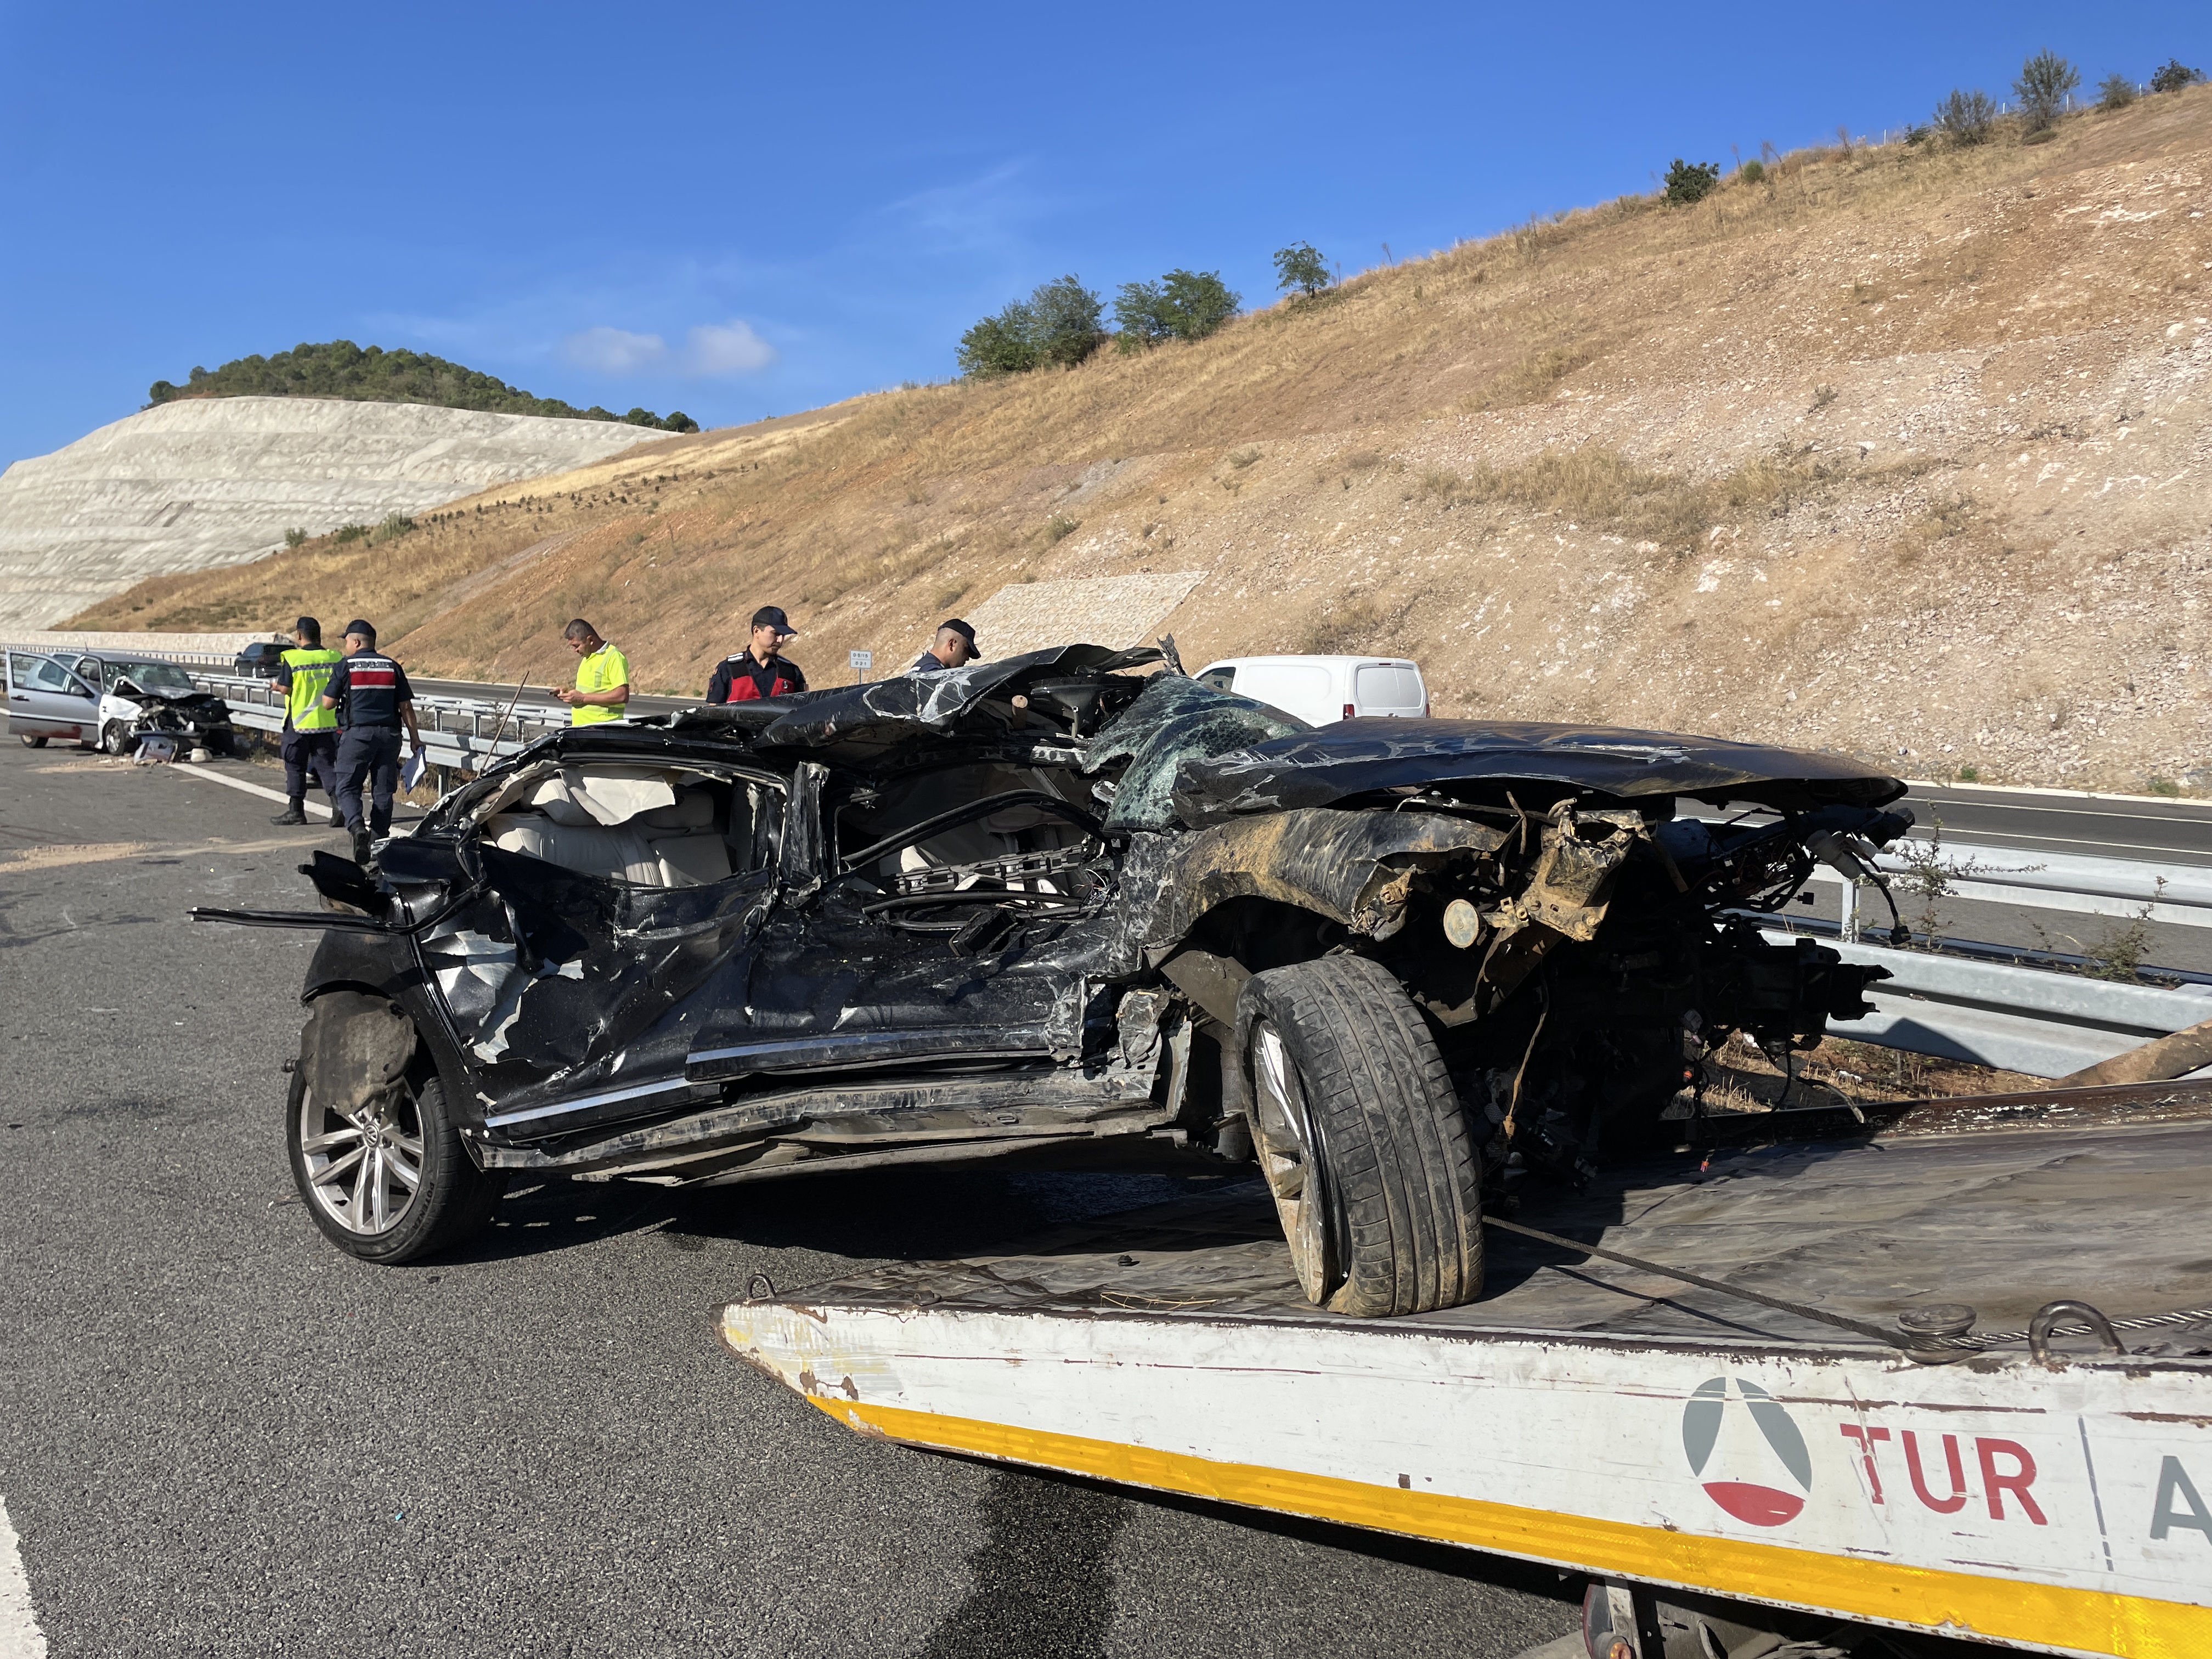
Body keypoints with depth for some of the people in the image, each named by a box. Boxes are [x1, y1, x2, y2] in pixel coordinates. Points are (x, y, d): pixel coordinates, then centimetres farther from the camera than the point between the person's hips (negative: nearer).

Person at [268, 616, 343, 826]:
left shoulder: (291, 658, -11)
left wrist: (277, 685, 10)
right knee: (327, 765, 7)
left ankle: (296, 810, 16)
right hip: (327, 721, 3)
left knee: (295, 766, 10)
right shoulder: (334, 657, -1)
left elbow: (285, 688, -12)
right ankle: (339, 805, -10)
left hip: (299, 722, -3)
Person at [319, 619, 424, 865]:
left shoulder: (345, 667, -2)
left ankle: (358, 827, -24)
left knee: (348, 788, 2)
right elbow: (406, 707, 7)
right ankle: (377, 842, 10)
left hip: (357, 734, -3)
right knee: (383, 791, 9)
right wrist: (416, 740, 12)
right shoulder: (393, 667, 8)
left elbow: (328, 703, 0)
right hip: (388, 734, 3)